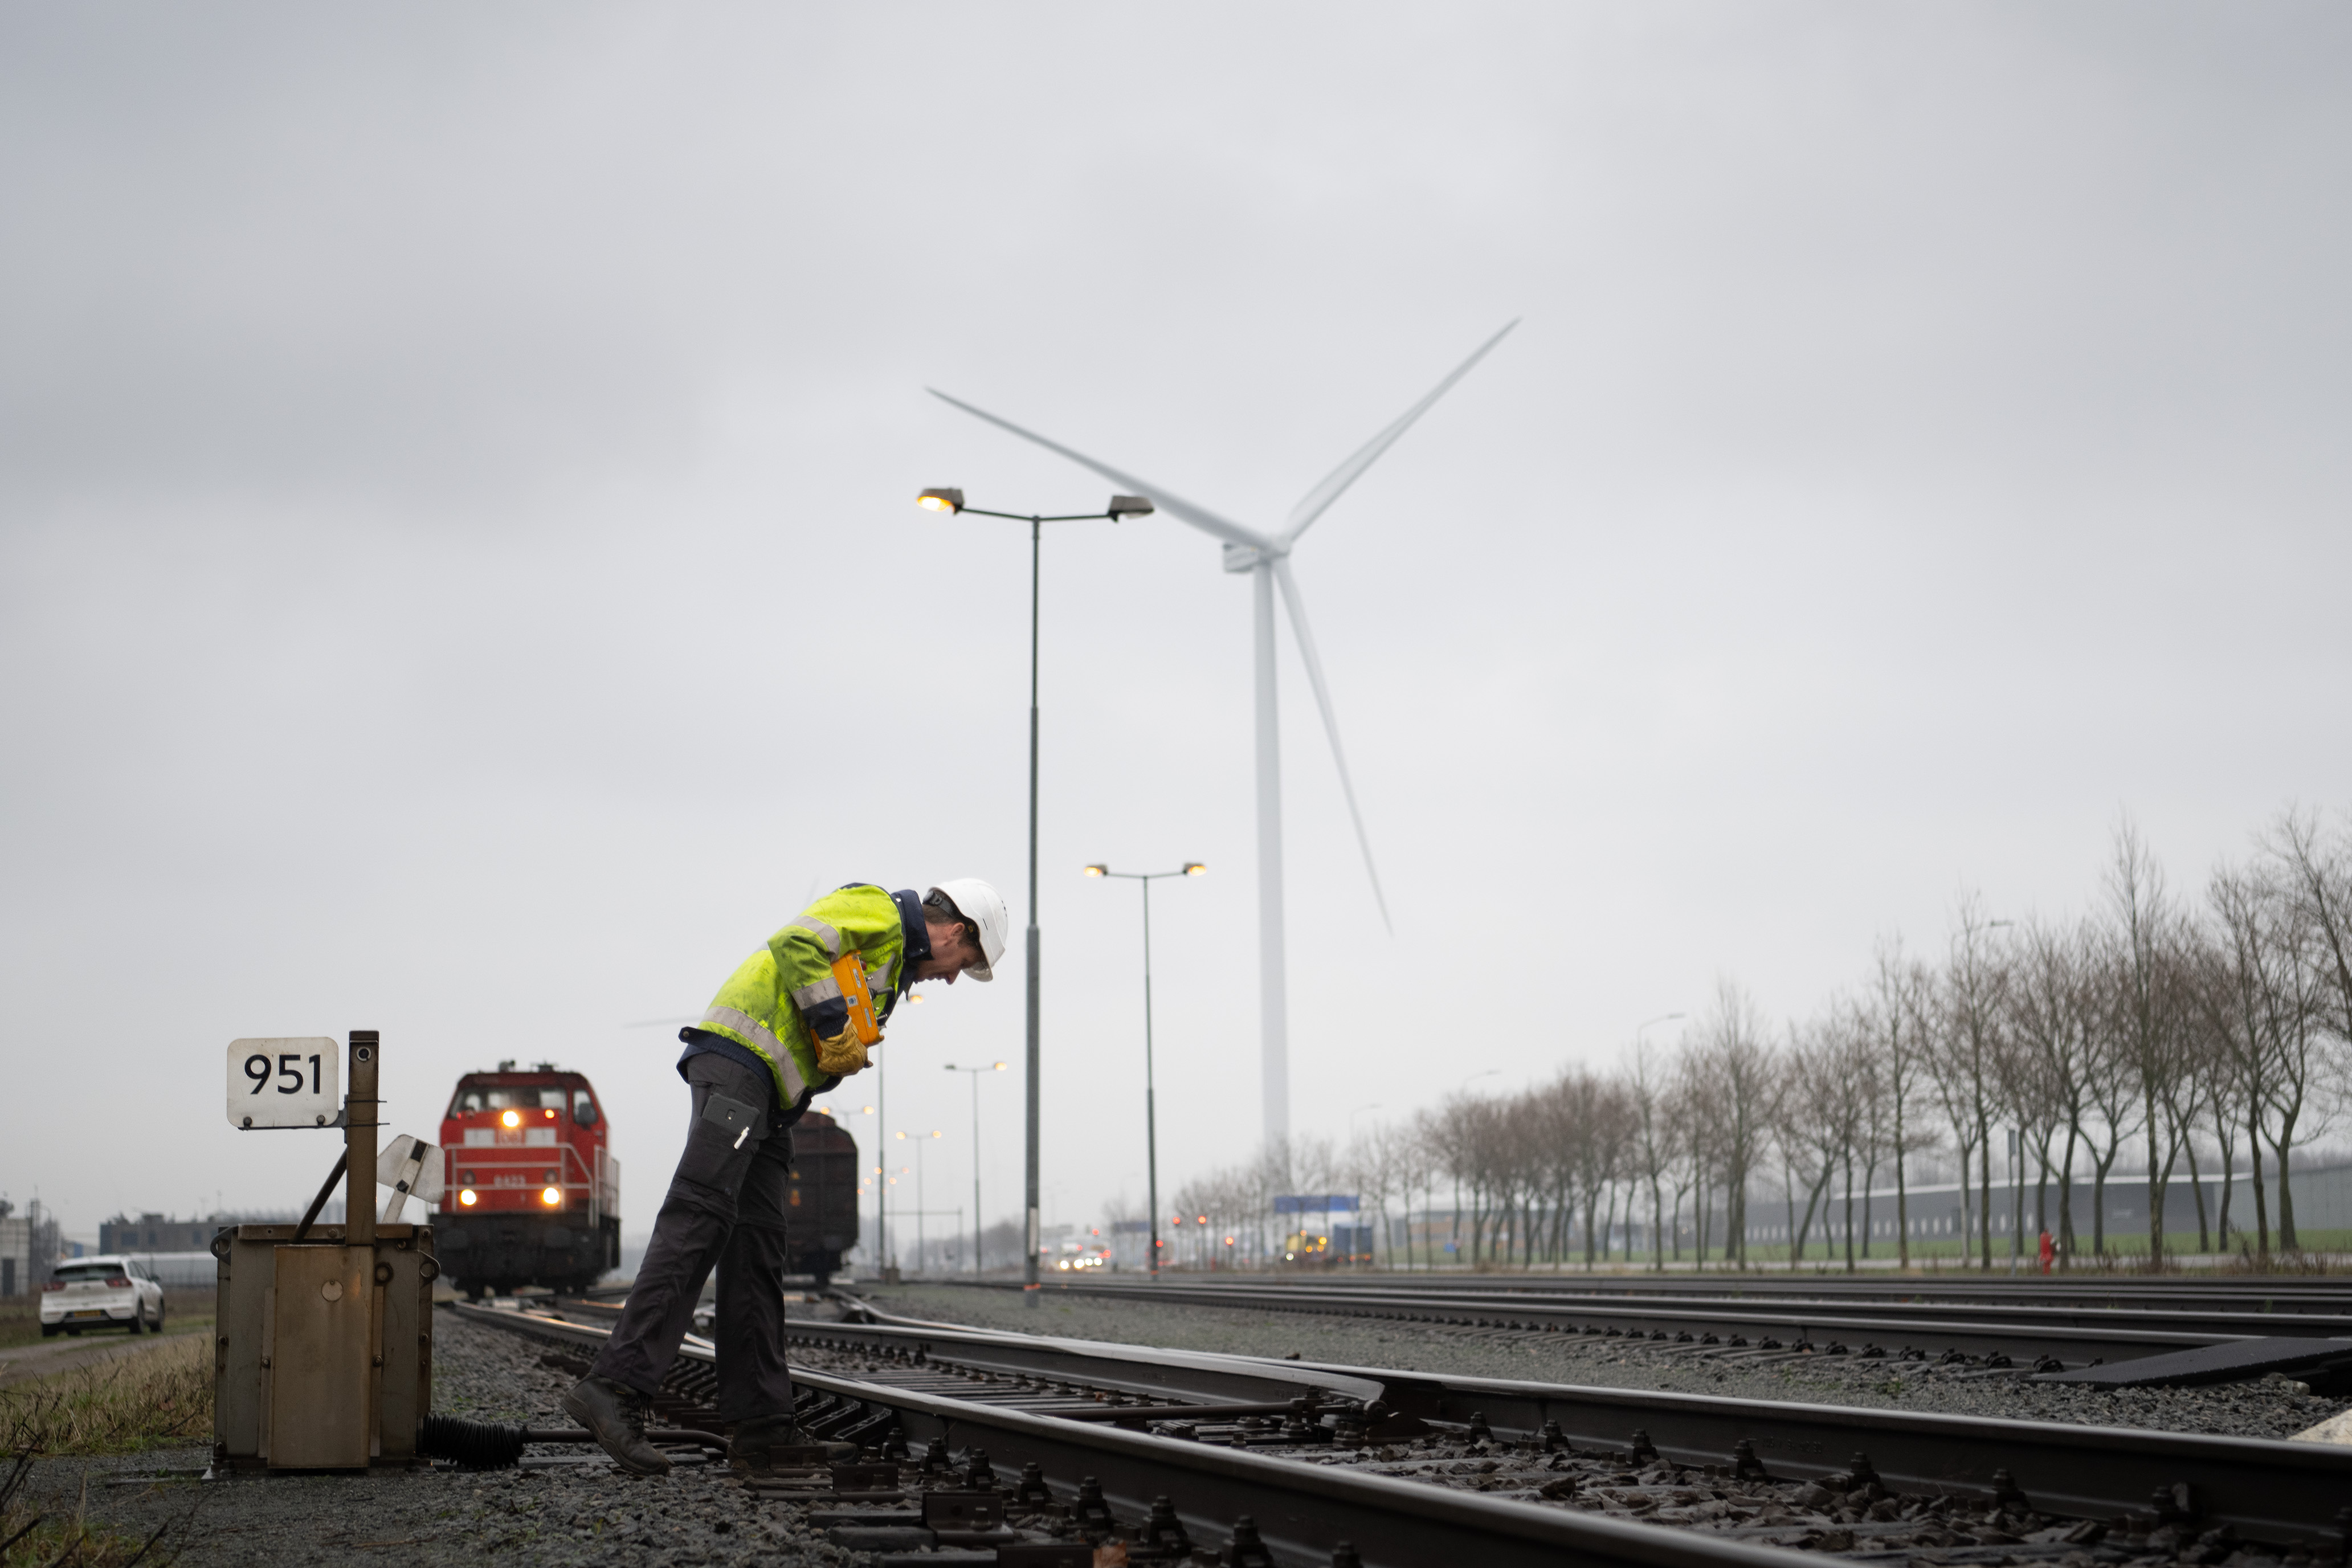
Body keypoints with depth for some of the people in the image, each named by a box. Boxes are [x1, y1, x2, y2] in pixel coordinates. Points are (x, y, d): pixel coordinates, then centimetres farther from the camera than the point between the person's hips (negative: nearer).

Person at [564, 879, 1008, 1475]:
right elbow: (795, 944, -15)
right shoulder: (878, 911, 2)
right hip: (739, 1059, -11)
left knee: (757, 1250, 5)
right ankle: (616, 1387, -28)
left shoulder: (893, 959, 31)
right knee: (699, 1220, -20)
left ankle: (761, 1425, 2)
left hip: (764, 1101, 11)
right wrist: (836, 1028, -16)